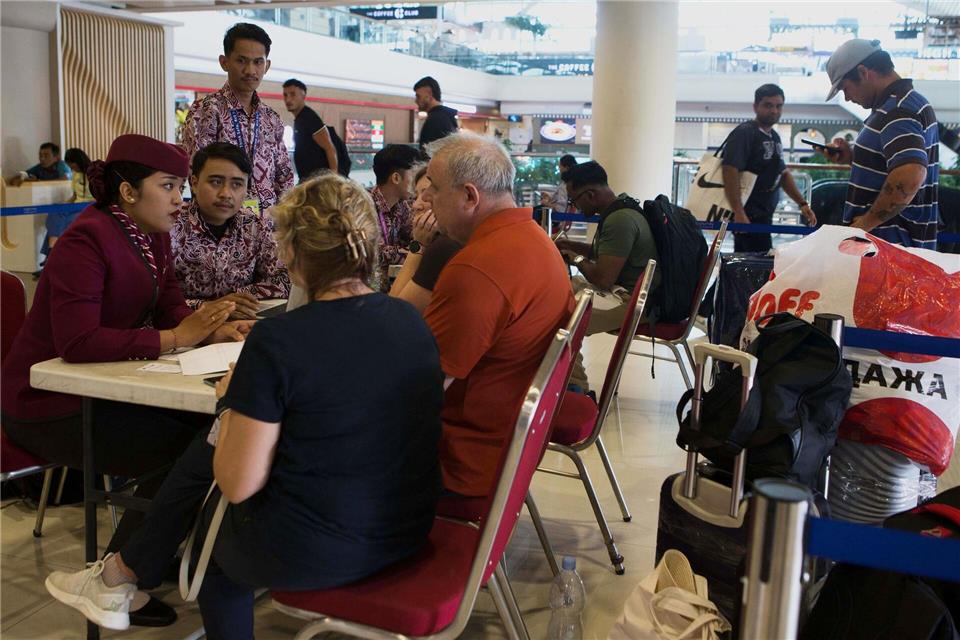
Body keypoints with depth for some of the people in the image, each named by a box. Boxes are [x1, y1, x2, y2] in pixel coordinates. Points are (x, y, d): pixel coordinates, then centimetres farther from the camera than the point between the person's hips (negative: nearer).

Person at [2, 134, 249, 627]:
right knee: (182, 449, -17)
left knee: (208, 422, -8)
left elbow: (171, 312, 4)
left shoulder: (153, 236, 5)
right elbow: (77, 341, -31)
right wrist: (173, 339, -31)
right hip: (53, 407, -8)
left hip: (104, 389, 8)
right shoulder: (87, 240, -22)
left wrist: (216, 330, -17)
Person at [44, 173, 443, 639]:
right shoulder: (412, 320, -2)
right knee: (207, 454, 23)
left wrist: (232, 402, 0)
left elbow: (238, 485, -16)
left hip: (313, 555, -6)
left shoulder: (277, 340, -22)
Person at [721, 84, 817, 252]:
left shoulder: (774, 137, 18)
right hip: (748, 216, -8)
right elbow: (730, 171, -20)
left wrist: (802, 203, 18)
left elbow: (783, 173, 26)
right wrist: (738, 213, -27)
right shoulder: (744, 134, -10)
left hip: (764, 216, 8)